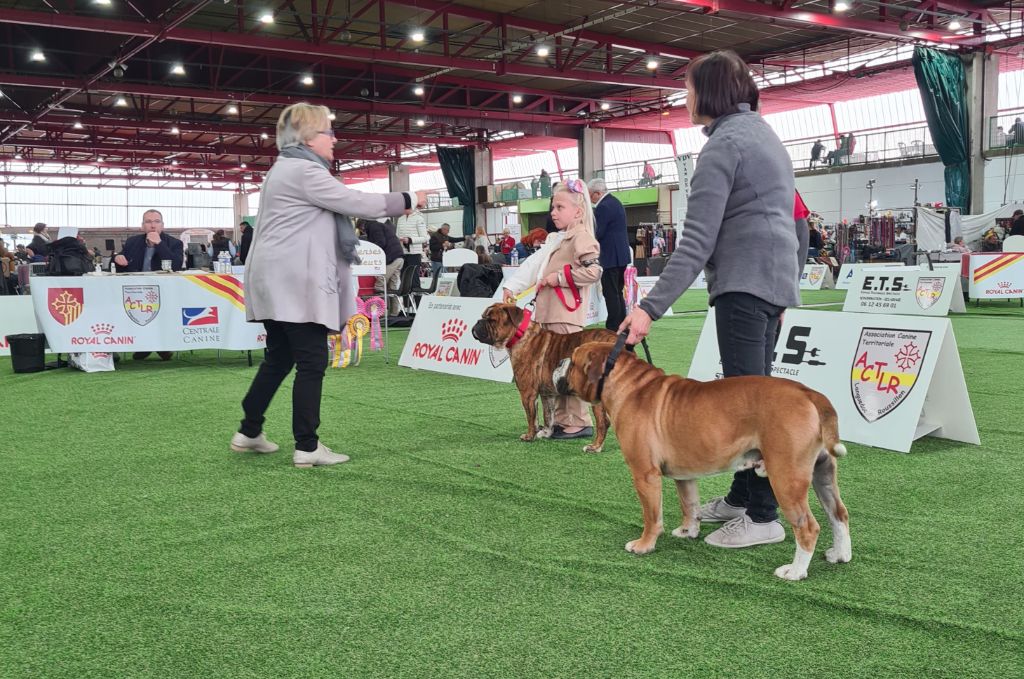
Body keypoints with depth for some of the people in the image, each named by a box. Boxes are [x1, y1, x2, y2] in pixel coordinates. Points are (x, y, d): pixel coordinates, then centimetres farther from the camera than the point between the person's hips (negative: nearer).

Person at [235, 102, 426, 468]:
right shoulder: (305, 172, -13)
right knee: (312, 362, -6)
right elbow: (357, 203, -13)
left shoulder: (288, 169, 21)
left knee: (278, 359, 17)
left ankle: (249, 432, 25)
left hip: (278, 283, 11)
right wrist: (407, 200, -3)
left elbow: (342, 205, 25)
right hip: (295, 284, -11)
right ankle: (307, 448, -3)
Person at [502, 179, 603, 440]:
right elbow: (533, 264, 21)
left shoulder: (582, 237, -9)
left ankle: (579, 423, -2)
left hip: (567, 318, -10)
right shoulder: (556, 240, 20)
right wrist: (511, 287, 12)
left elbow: (593, 271, -19)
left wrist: (559, 277, -16)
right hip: (549, 316, 10)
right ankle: (561, 420, 22)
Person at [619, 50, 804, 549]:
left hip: (743, 281, -10)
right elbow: (793, 219, 23)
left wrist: (652, 306, -23)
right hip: (776, 277, 10)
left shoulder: (723, 144, -11)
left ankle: (763, 516, -3)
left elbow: (697, 241, -20)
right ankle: (742, 496, 23)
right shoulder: (764, 133, 19)